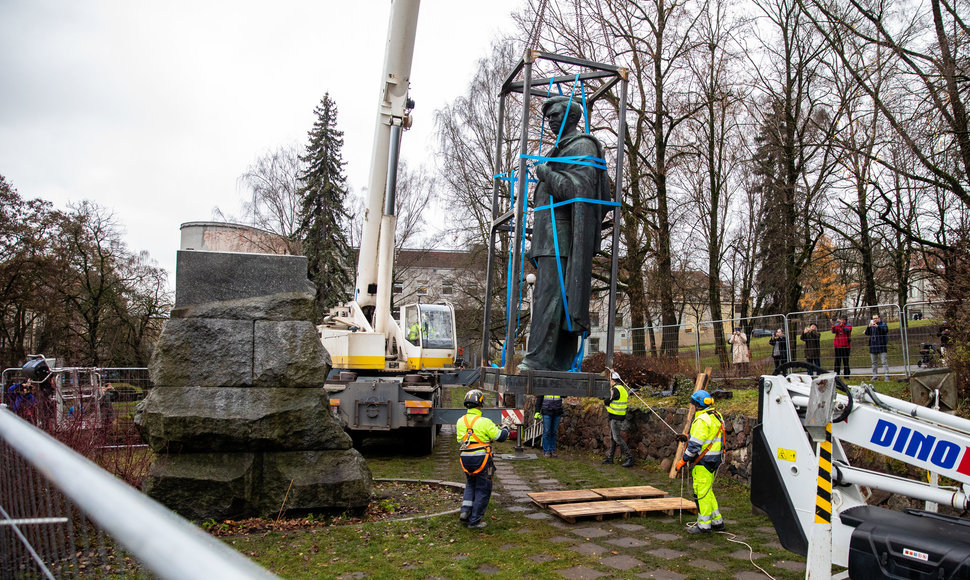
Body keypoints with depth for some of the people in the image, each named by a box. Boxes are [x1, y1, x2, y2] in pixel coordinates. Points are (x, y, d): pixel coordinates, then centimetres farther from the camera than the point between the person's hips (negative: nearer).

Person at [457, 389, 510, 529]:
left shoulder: (461, 421, 2)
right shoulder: (484, 422, -14)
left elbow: (460, 440, 11)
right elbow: (500, 437, -8)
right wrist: (505, 429, 15)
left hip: (465, 458, 5)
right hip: (481, 458, -5)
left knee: (471, 485, 26)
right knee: (483, 490, 8)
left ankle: (465, 511, 12)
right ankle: (474, 520, 11)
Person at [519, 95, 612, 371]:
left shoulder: (582, 146, -3)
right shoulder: (561, 149, 28)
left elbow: (579, 189, -17)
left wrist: (545, 175, -8)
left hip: (562, 235, -10)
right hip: (550, 237, 10)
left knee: (549, 295, -15)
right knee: (561, 298, 6)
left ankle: (538, 358, -19)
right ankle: (559, 362, 7)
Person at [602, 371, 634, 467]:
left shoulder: (615, 390, -17)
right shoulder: (623, 388, 13)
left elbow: (607, 402, -12)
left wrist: (605, 401, 11)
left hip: (615, 418, -10)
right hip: (620, 416, 10)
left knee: (617, 438, -8)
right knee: (612, 438, 15)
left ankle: (629, 458, -9)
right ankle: (610, 458, 22)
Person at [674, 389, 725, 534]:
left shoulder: (702, 420, -20)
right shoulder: (716, 416, 11)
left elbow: (695, 445, -21)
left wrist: (683, 461, -14)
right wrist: (688, 438, 19)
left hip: (703, 462, -10)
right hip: (713, 460, 10)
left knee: (702, 492, -1)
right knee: (708, 491, 19)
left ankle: (704, 526, 6)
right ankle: (717, 522, 26)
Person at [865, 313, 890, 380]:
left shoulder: (883, 324, 2)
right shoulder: (871, 325, 12)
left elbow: (886, 330, -17)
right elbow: (866, 333, 2)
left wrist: (877, 326, -29)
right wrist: (868, 327, -15)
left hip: (882, 346, -4)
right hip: (873, 346, 4)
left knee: (884, 362, -7)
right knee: (874, 362, 9)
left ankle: (886, 375, -8)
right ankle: (874, 376, 15)